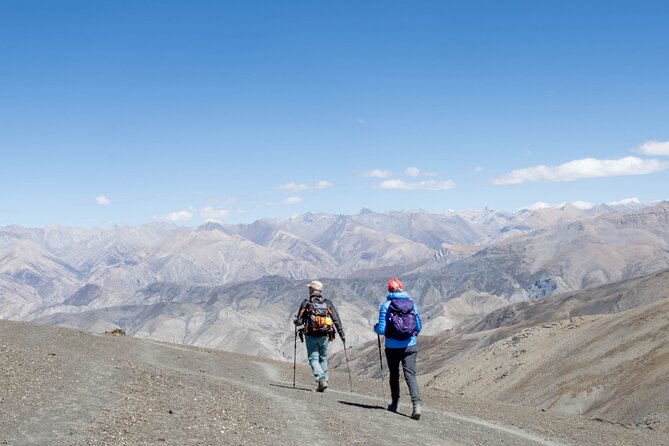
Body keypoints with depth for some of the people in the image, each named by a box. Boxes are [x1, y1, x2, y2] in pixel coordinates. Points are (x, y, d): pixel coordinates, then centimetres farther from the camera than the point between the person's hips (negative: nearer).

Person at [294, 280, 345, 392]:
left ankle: (321, 379, -19)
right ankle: (324, 379, 16)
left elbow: (299, 321, -4)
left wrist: (295, 321, 19)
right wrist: (342, 335, 8)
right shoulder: (328, 303, 5)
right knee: (323, 358, 17)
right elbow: (336, 320, 2)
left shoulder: (306, 303, -3)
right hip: (324, 336, 3)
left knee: (313, 359, 0)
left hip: (311, 336, -3)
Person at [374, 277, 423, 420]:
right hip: (410, 346, 1)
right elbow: (419, 327, 6)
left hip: (393, 347, -1)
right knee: (410, 375, 0)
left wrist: (376, 327, 12)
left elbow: (382, 330, -10)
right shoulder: (412, 303, 1)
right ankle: (416, 404, -18)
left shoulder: (386, 305, -8)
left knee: (394, 375, 17)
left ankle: (394, 404, 25)